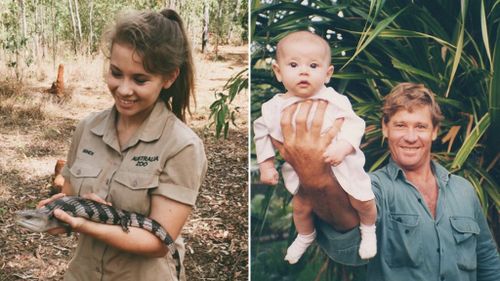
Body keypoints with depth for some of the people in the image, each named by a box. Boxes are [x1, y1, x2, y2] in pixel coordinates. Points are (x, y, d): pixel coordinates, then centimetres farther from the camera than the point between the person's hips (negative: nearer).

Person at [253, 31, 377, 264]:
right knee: (301, 206, 12)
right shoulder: (275, 107, -14)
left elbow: (353, 124, -20)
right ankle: (305, 236, 46)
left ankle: (368, 230, 39)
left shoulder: (334, 100, -21)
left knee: (363, 201, 4)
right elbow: (262, 134, 1)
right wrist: (266, 165, -1)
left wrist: (342, 146, -36)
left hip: (340, 164, -2)